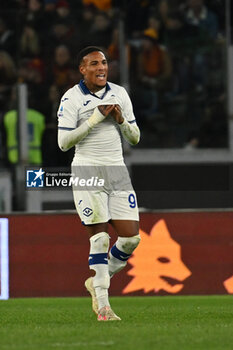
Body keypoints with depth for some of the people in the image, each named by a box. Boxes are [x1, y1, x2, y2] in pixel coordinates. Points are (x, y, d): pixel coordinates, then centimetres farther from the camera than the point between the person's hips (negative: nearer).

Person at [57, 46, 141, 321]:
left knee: (131, 236, -2)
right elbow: (63, 142, -9)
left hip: (117, 172, 5)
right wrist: (94, 120, -15)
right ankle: (102, 306, -4)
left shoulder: (119, 94, 10)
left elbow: (134, 138, 13)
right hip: (87, 172, -5)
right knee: (99, 238, -9)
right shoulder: (71, 98, -4)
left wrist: (121, 120, -7)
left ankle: (98, 281, 21)